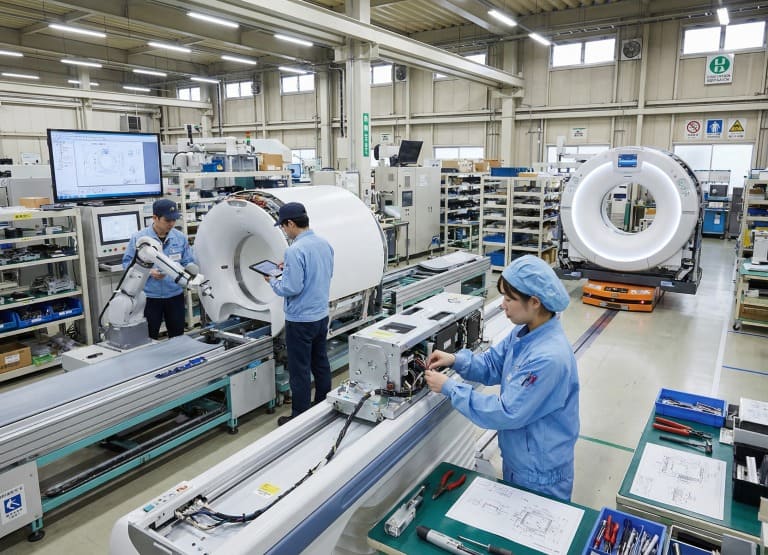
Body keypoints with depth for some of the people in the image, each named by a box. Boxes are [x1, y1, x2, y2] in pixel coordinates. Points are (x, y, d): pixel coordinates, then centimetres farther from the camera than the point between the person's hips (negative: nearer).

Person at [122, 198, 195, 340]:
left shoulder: (180, 237, -2)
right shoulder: (138, 238, -9)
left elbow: (188, 263, 4)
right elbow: (128, 263, -5)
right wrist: (149, 272, -20)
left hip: (175, 295, 2)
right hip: (149, 297, -2)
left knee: (178, 336, 16)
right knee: (149, 338, 11)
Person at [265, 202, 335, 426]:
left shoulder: (295, 250, -23)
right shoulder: (324, 243, 2)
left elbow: (291, 288, -24)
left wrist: (273, 280, -5)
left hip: (300, 320, -8)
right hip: (321, 315, 8)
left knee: (300, 371, 4)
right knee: (320, 363, 19)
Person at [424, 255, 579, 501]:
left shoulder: (548, 358, -34)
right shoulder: (524, 332, -6)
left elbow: (507, 413, -31)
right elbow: (493, 365, 8)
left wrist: (449, 387, -25)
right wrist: (456, 360, -10)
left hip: (540, 474, -8)